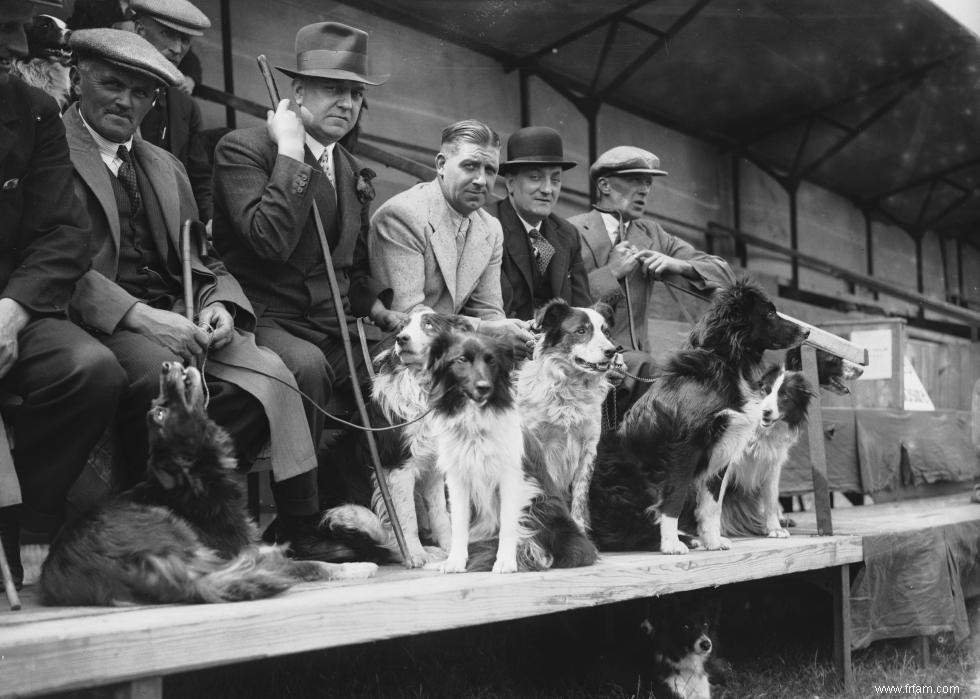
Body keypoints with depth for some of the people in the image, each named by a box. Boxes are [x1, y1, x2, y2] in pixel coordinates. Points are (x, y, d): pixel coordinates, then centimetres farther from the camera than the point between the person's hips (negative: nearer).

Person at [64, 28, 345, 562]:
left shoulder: (165, 167, 25)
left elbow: (202, 262, 20)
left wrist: (218, 305, -4)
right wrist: (139, 315, -23)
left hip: (177, 317, 6)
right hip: (98, 321, -6)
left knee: (268, 375, -19)